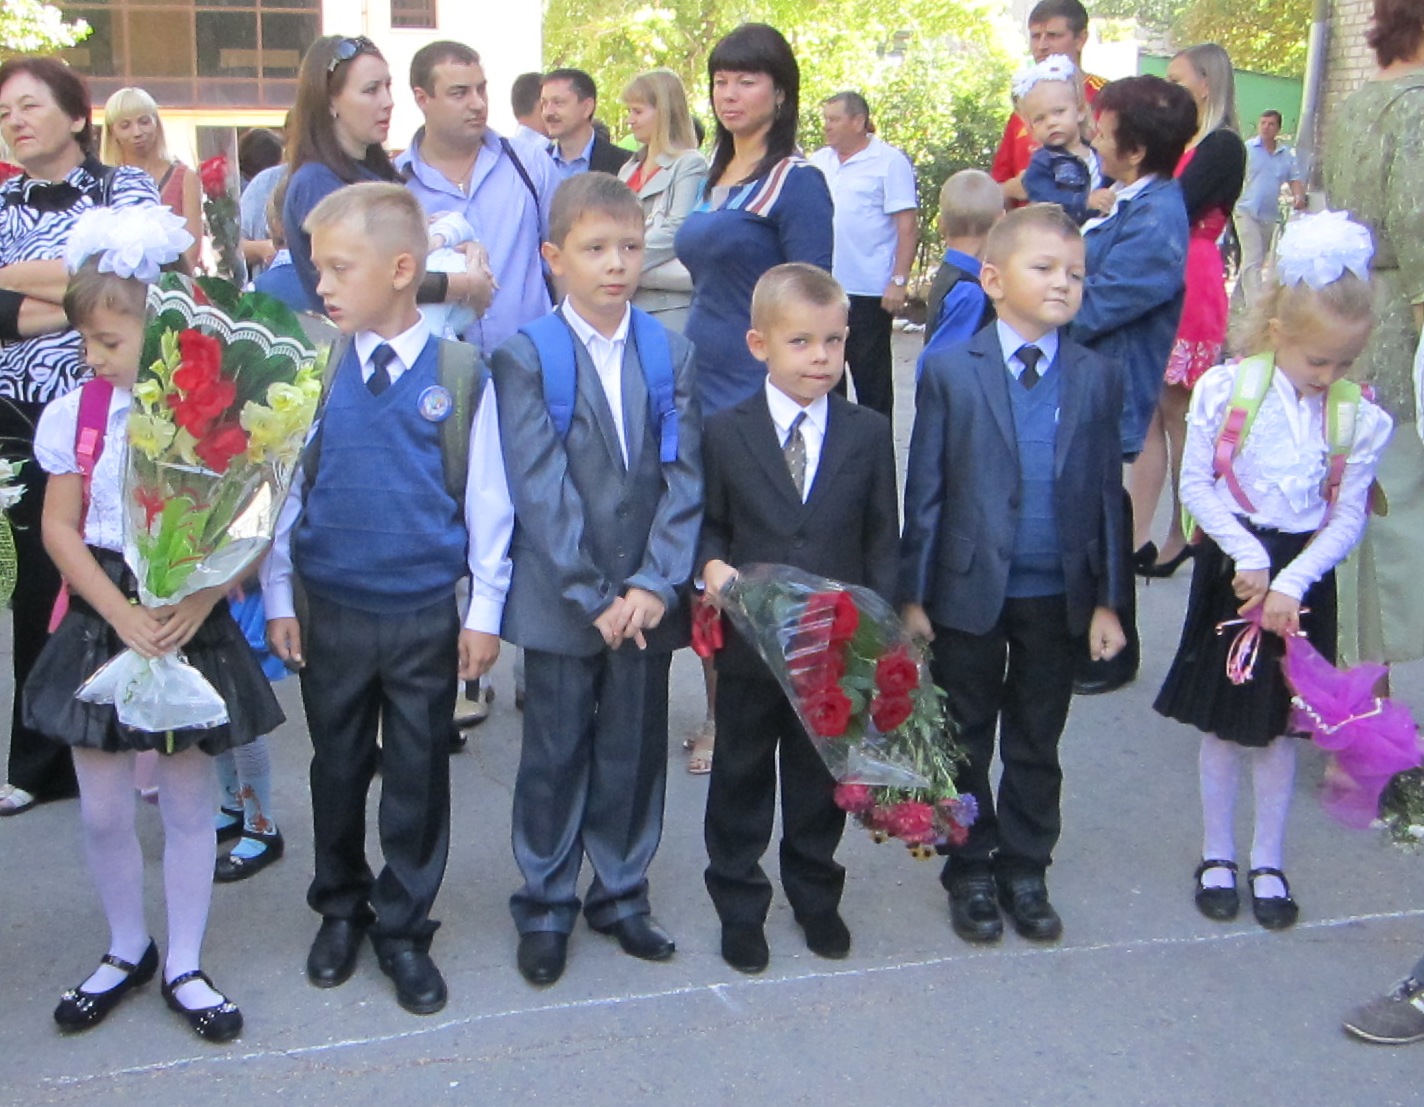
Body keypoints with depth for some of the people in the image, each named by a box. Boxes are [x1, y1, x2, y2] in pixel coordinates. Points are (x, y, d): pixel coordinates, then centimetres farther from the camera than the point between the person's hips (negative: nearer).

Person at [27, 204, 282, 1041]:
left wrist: (195, 608, -22)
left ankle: (184, 968, 27)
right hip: (103, 624, 2)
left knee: (190, 803, 9)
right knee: (103, 808, 10)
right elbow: (60, 530, -2)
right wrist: (124, 615, -13)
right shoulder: (75, 414, -3)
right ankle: (128, 951, 33)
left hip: (194, 625, -2)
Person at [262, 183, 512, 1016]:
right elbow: (284, 486, 3)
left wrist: (485, 611, -3)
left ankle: (405, 927, 26)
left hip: (426, 616, -1)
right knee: (338, 768, 16)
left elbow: (487, 500, -3)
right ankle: (341, 908, 36)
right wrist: (278, 598, 3)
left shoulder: (460, 373, -8)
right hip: (329, 612, 2)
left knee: (419, 776, 9)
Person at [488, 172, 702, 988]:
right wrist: (593, 597, -14)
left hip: (646, 601, 3)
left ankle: (622, 892, 29)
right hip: (561, 601, -3)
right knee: (556, 754, 8)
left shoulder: (672, 354, 4)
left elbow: (684, 479, -1)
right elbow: (541, 491, -11)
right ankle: (546, 906, 24)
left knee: (636, 751, 12)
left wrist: (656, 584, -12)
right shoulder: (528, 357, -5)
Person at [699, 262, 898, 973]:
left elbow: (883, 539, 3)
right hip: (749, 642, -1)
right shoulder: (725, 432, -4)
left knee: (821, 778, 16)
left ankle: (815, 896, 36)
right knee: (741, 778, 12)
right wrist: (711, 564, -19)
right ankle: (739, 906, 29)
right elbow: (709, 522, 2)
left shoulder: (869, 434, 0)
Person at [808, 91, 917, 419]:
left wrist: (899, 281, -17)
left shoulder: (889, 162, -6)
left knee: (871, 377, 3)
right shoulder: (819, 161, 12)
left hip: (869, 292, -6)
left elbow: (908, 225, -10)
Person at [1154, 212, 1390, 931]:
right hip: (1231, 568, -1)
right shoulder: (1224, 390, -11)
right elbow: (1197, 483, -8)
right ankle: (1217, 855, 25)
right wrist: (1247, 555, -16)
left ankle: (1268, 863, 26)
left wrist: (1291, 580, -16)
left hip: (1302, 576, 2)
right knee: (1223, 720, 9)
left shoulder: (1358, 417, -6)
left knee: (1282, 723, 11)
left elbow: (1348, 518, -4)